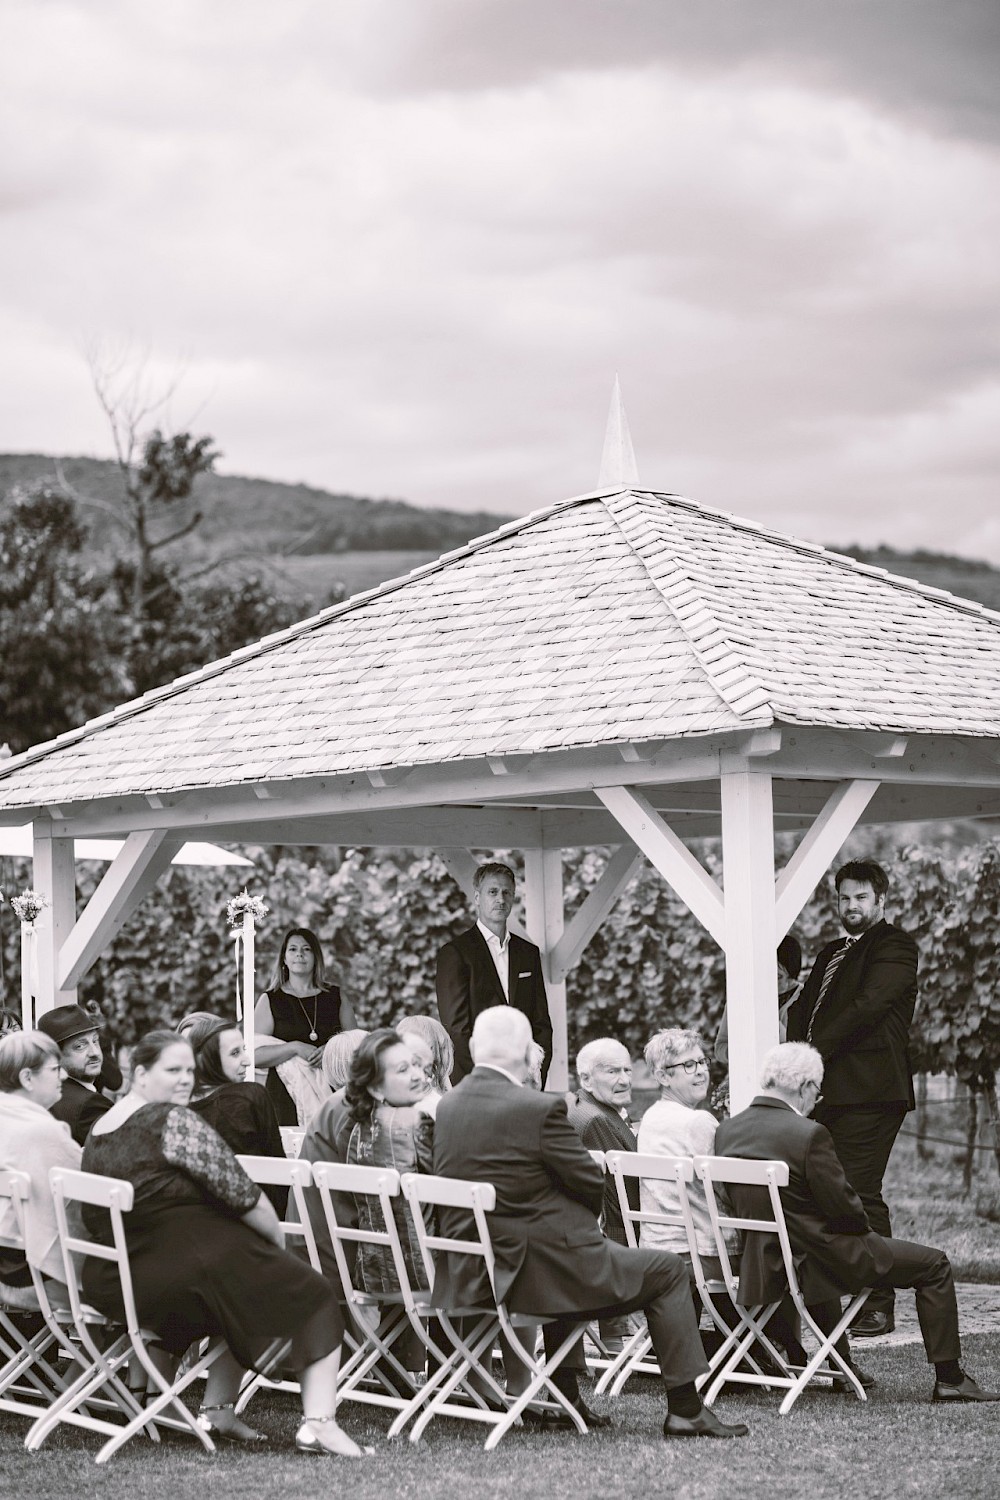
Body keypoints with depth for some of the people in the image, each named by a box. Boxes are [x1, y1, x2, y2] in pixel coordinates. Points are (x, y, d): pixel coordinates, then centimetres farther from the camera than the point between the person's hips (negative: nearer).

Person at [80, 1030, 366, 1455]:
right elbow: (239, 1192, -14)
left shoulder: (97, 1133, 12)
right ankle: (317, 1423, -7)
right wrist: (278, 1240, 5)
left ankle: (216, 1409, 22)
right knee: (312, 1295, 6)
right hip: (183, 1273, -9)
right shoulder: (172, 1121, -14)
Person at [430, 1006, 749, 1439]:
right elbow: (591, 1183, -10)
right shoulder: (539, 1109, -18)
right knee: (667, 1271, 11)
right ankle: (684, 1410, 12)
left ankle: (568, 1399, 39)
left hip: (469, 1274, 8)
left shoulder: (446, 1107, 5)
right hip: (538, 1271, -8)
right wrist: (587, 1219, 13)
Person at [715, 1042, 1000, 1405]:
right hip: (825, 1259, -7)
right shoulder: (809, 1134, -23)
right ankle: (948, 1378, 10)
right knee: (934, 1265, 8)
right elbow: (843, 1205, -18)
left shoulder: (726, 1131, -1)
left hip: (764, 1263, 7)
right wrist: (865, 1225, 3)